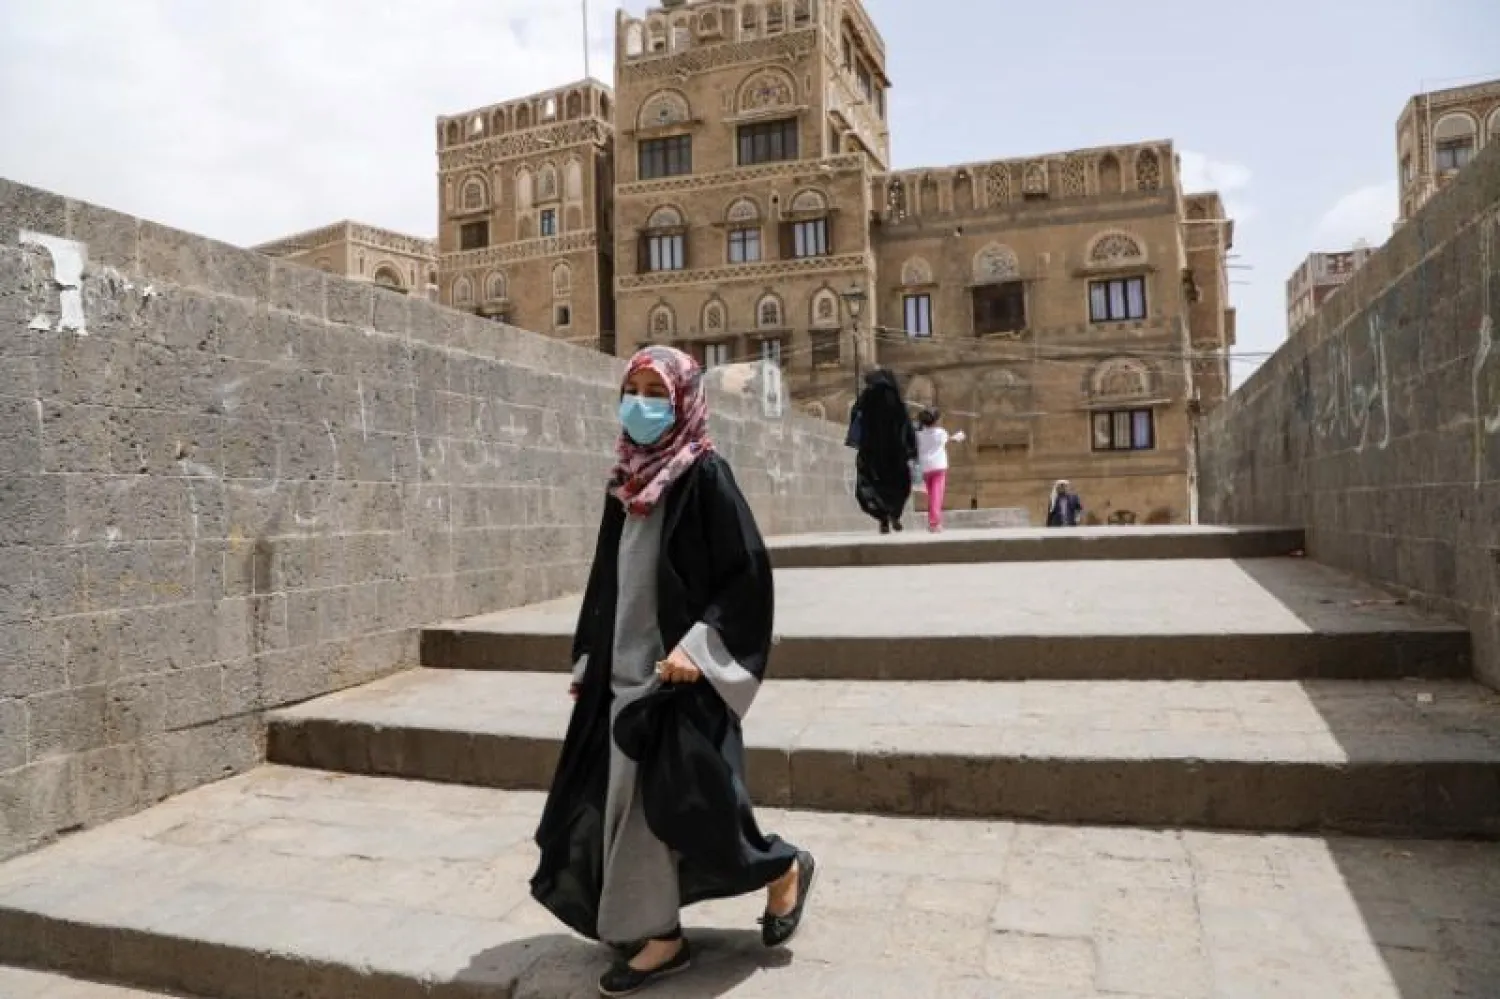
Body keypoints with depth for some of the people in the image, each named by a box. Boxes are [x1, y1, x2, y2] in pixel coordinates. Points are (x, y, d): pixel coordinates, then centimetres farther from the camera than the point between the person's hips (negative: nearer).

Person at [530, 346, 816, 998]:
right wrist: (587, 660, 17)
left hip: (682, 669, -7)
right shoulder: (624, 482, 10)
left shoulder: (706, 476, -10)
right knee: (628, 800, 7)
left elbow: (748, 573, -14)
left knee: (685, 798, -5)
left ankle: (784, 869, 23)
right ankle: (659, 938, 21)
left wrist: (699, 646, -21)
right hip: (626, 671, 7)